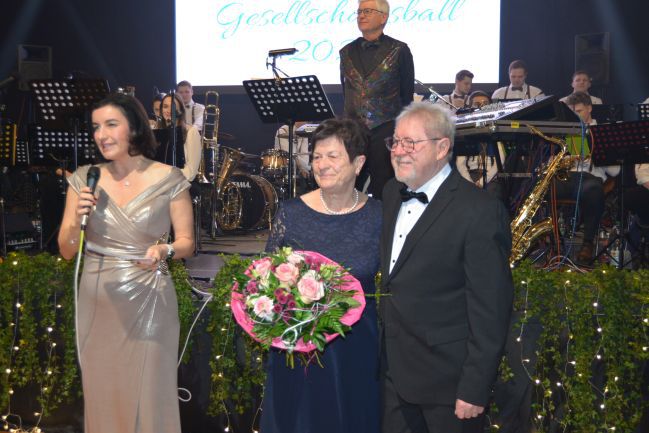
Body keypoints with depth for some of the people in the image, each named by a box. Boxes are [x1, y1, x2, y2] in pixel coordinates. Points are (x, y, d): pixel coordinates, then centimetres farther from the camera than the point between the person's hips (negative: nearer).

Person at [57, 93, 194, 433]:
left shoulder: (168, 179, -7)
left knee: (150, 395, 5)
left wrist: (165, 250, -21)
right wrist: (77, 219, -16)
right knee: (101, 394, 13)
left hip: (149, 302, -3)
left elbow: (186, 242, 0)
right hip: (97, 303, 3)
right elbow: (66, 251, 3)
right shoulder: (84, 179, 1)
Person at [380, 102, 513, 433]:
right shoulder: (392, 192, 6)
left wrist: (475, 390, -18)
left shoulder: (479, 212, -19)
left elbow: (489, 310, -18)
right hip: (393, 367, 7)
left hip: (447, 379, -7)